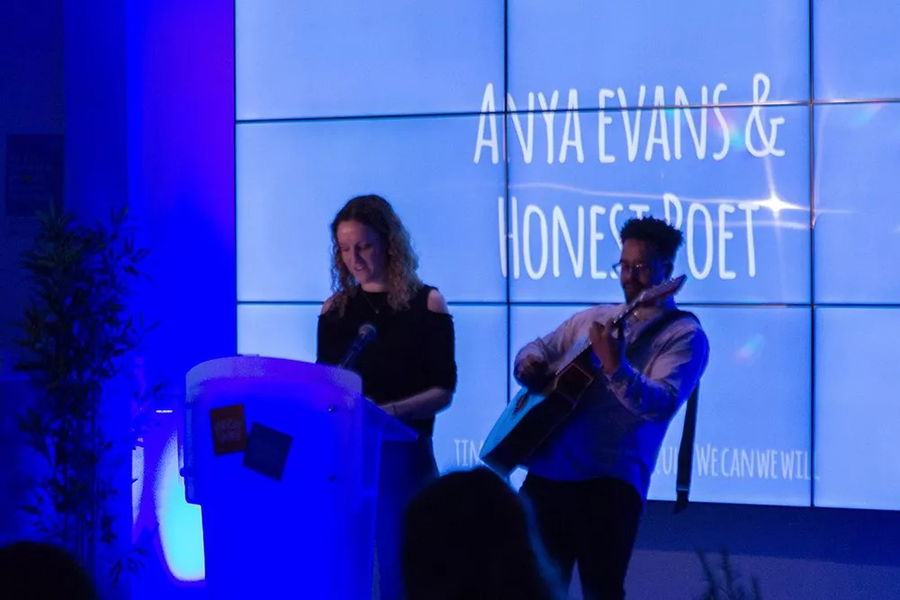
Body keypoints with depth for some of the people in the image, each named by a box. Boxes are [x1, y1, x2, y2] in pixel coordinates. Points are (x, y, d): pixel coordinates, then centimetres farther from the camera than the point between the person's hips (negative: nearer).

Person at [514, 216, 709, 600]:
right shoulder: (594, 318, 19)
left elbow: (663, 403, -16)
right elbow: (541, 347, 29)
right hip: (547, 471, 6)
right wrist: (529, 362, 4)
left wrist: (616, 369, -33)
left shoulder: (684, 336, -2)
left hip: (609, 480, -6)